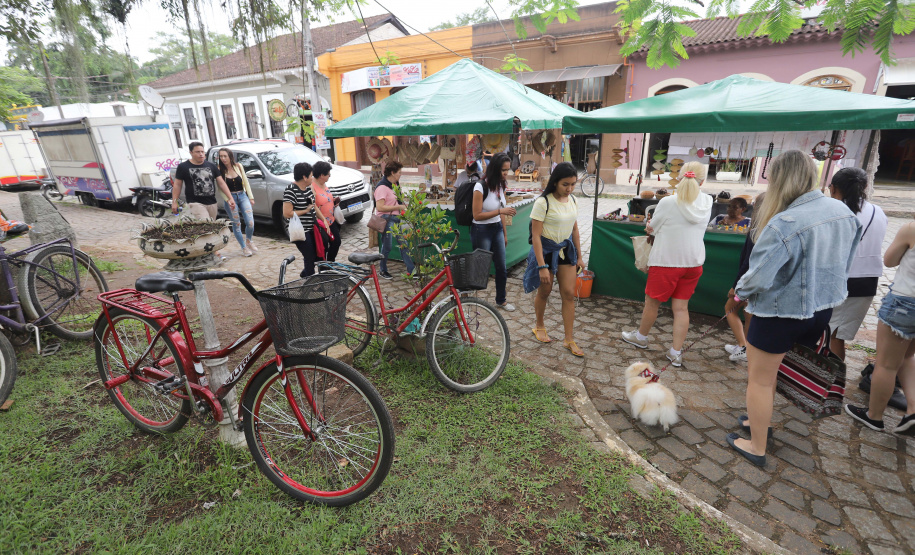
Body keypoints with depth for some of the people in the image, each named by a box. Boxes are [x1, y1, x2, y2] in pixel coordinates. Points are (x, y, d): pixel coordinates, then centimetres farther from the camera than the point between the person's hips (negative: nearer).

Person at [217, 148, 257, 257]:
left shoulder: (238, 166, 4)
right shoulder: (220, 170, -4)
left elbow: (246, 182, 10)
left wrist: (251, 197, 5)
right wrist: (228, 200, -15)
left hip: (242, 196, 2)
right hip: (230, 198, -2)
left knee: (250, 222, -7)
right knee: (236, 224, 2)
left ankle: (248, 241, 21)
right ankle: (244, 247, 16)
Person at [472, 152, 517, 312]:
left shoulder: (501, 186, 4)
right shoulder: (481, 187, -18)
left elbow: (501, 213, 12)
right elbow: (477, 215, -19)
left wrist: (505, 234, 16)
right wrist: (501, 211, -24)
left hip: (497, 229, 7)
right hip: (481, 231, -7)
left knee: (501, 268, 12)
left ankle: (501, 300, 31)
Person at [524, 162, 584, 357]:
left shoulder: (573, 201, 2)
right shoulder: (543, 202, -18)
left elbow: (575, 230, 11)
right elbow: (536, 235, -19)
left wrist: (579, 257, 12)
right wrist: (542, 266, -21)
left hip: (566, 249, 5)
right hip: (546, 250, -5)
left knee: (569, 294, 3)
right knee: (544, 292, 9)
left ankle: (569, 339, 13)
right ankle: (539, 326, 35)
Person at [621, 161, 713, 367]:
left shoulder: (668, 202, -14)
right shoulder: (707, 203, 2)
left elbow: (652, 228, -4)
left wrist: (652, 227, 18)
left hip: (666, 261, -5)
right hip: (693, 262, 5)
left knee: (652, 302, 13)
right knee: (681, 307, 10)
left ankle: (641, 337, 32)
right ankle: (676, 352, 14)